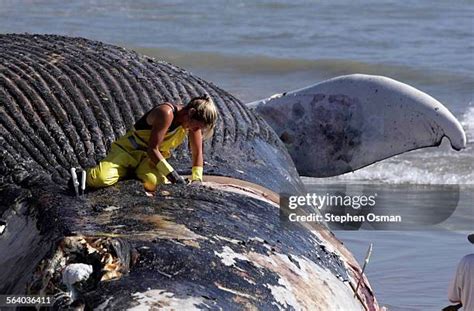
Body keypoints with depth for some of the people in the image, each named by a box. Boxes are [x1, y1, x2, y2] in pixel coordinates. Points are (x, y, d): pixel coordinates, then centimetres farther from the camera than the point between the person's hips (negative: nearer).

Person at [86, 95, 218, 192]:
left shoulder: (193, 120, -6)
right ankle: (83, 175, 6)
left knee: (156, 183, -32)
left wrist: (196, 180, -8)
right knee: (100, 179, -33)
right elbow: (152, 149, -28)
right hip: (128, 149, -6)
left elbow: (197, 153, 5)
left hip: (151, 158, 6)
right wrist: (172, 174, -31)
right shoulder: (166, 113, -28)